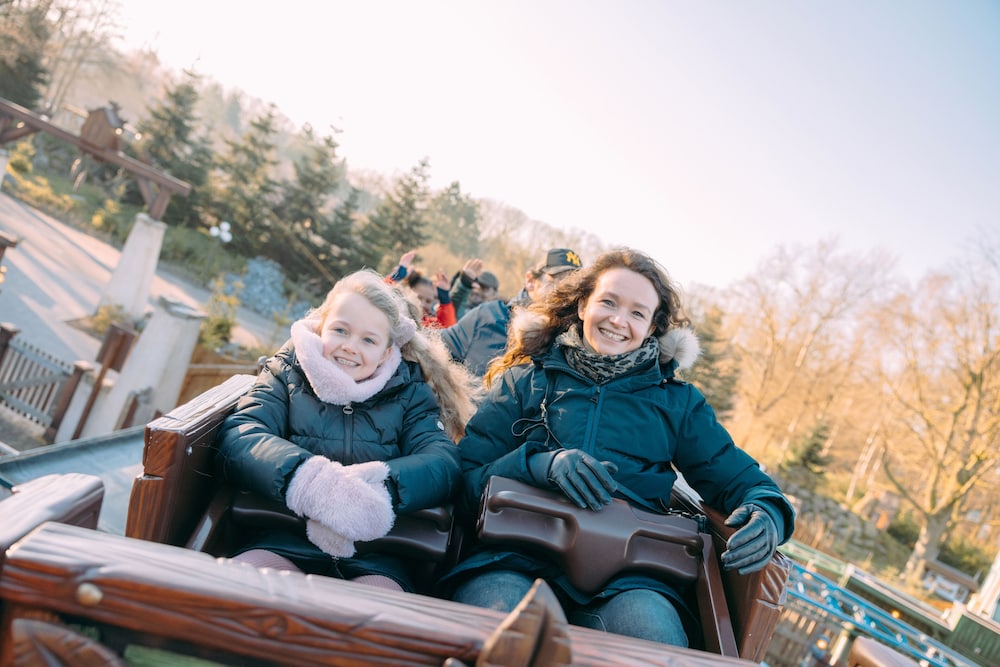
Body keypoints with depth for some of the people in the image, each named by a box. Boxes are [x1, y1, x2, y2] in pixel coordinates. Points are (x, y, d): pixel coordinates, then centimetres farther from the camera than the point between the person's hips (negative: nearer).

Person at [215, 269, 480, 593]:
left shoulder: (410, 392, 13)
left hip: (376, 555, 0)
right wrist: (308, 481, -28)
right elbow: (237, 439, -6)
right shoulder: (286, 372, 12)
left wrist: (378, 487, -27)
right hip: (285, 539, 0)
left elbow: (443, 464, -3)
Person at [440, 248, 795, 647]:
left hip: (625, 574, 2)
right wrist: (542, 464, -14)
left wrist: (766, 515, -6)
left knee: (656, 636, -33)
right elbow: (465, 478, 4)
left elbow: (741, 479, 18)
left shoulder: (675, 401, 20)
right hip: (514, 557, -1)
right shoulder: (523, 381, 14)